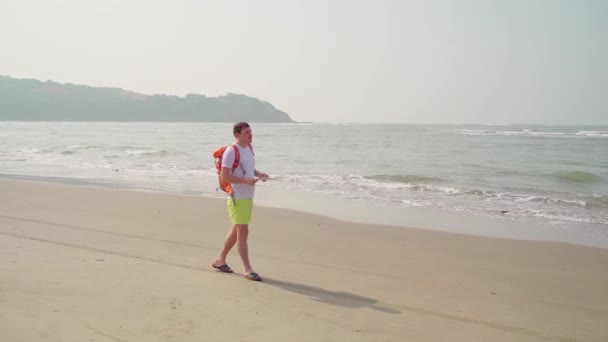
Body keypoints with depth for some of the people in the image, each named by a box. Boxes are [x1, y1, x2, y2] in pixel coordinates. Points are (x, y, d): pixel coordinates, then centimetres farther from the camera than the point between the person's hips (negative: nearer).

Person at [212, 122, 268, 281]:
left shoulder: (249, 148, 11)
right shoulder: (231, 151, -16)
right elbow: (224, 176, -19)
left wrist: (259, 174, 4)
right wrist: (246, 180, -26)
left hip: (248, 197, 9)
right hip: (237, 198, -9)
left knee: (236, 231, 17)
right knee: (243, 233, -5)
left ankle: (220, 259, 32)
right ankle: (248, 269, 2)